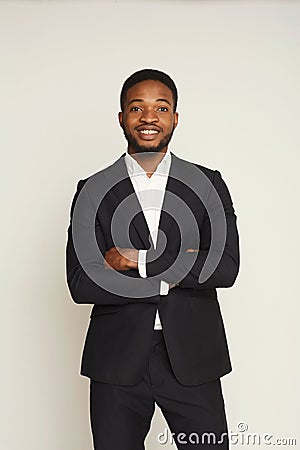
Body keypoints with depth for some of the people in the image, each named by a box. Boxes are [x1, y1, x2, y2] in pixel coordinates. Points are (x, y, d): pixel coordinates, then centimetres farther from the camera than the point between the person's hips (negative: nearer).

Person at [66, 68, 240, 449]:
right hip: (117, 361, 0)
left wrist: (138, 260, -14)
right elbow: (80, 284, -8)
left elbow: (226, 267, -9)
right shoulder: (93, 190, 2)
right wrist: (172, 272, -12)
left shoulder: (207, 184, 4)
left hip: (193, 360, 1)